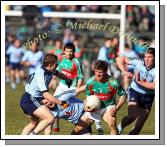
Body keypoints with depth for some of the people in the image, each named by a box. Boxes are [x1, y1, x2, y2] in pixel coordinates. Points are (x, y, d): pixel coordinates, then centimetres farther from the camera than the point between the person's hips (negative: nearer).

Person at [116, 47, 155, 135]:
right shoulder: (138, 63, -13)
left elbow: (154, 86, -30)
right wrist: (124, 71, -20)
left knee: (138, 127, 3)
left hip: (148, 97, 1)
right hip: (135, 92, -1)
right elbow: (119, 59, -6)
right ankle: (120, 127, 3)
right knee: (133, 115, -26)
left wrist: (140, 82, -29)